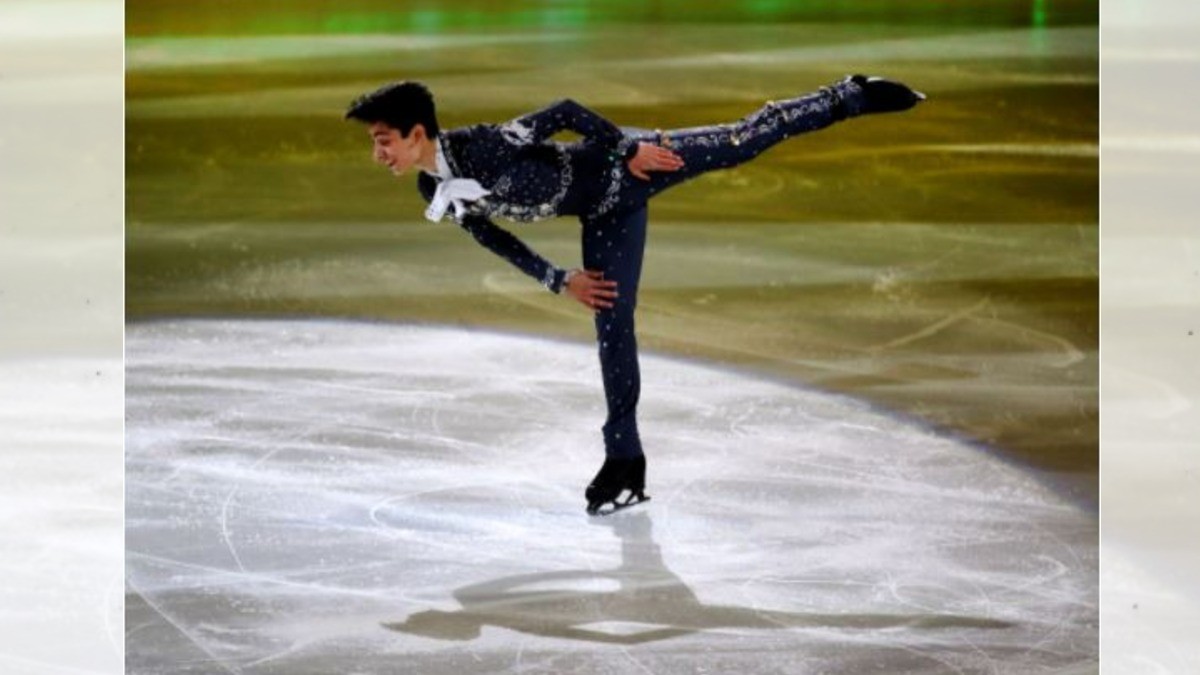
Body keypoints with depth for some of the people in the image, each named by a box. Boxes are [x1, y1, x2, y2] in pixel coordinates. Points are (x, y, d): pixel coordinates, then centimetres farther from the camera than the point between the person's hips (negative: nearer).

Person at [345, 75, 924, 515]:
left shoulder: (480, 147, -31)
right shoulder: (434, 194, -7)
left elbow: (564, 111, -25)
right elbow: (491, 235, 7)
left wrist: (629, 147, -20)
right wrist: (559, 281, 7)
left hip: (619, 171, -7)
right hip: (602, 217, 7)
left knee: (746, 140, 1)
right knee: (612, 326, 9)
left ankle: (853, 96, 21)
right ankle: (625, 460, 16)